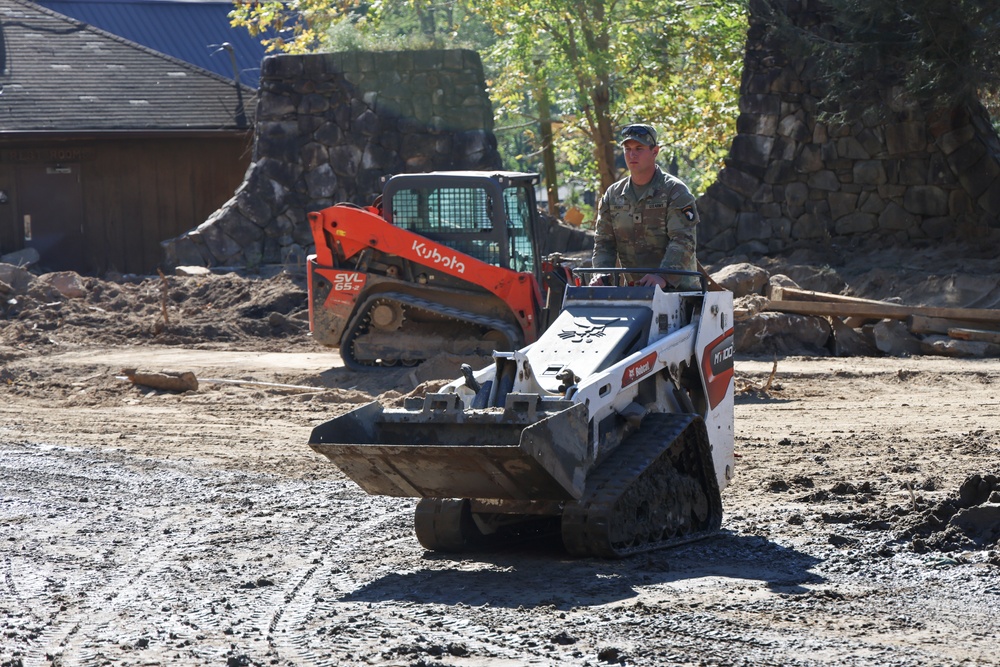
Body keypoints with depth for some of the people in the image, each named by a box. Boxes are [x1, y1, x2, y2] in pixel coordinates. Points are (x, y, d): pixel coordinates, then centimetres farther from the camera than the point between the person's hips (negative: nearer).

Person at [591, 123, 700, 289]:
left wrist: (663, 277, -30)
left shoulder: (675, 190, -4)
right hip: (633, 290, 4)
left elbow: (683, 240, -14)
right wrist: (600, 273, -10)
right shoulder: (613, 195, 12)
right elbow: (603, 242, 11)